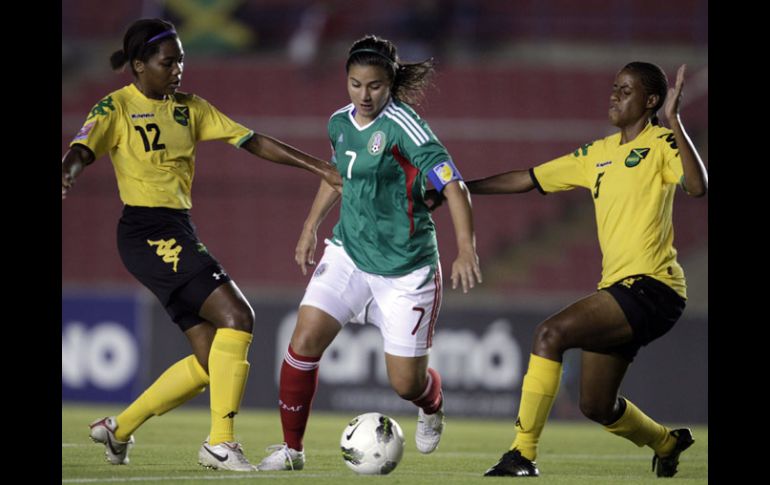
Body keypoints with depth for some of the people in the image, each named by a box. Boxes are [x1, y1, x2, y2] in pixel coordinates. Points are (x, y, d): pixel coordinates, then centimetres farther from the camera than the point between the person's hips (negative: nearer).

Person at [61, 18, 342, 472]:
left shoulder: (189, 109, 16)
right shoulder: (117, 108, -4)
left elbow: (253, 142, 15)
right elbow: (81, 151, -19)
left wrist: (322, 169, 9)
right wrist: (67, 175, -43)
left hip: (179, 232, 8)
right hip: (147, 233, -8)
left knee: (213, 360, 3)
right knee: (237, 316, -20)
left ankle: (119, 429, 15)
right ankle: (221, 442, -17)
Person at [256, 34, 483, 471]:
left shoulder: (402, 126, -20)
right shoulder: (341, 122, 2)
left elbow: (453, 185, -25)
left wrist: (466, 251, -36)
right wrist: (311, 227, 18)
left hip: (405, 267, -5)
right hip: (349, 252, 5)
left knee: (406, 383, 0)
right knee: (305, 340, -14)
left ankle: (433, 406, 39)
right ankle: (292, 448, 1)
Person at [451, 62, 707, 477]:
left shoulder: (660, 144, -4)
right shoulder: (598, 154, 18)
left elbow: (697, 186, -24)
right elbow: (528, 179, 22)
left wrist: (674, 121, -27)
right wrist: (459, 189, 18)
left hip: (651, 288, -8)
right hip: (617, 288, 8)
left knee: (551, 334, -23)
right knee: (595, 406, 11)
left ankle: (522, 455, -21)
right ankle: (667, 443, 41)